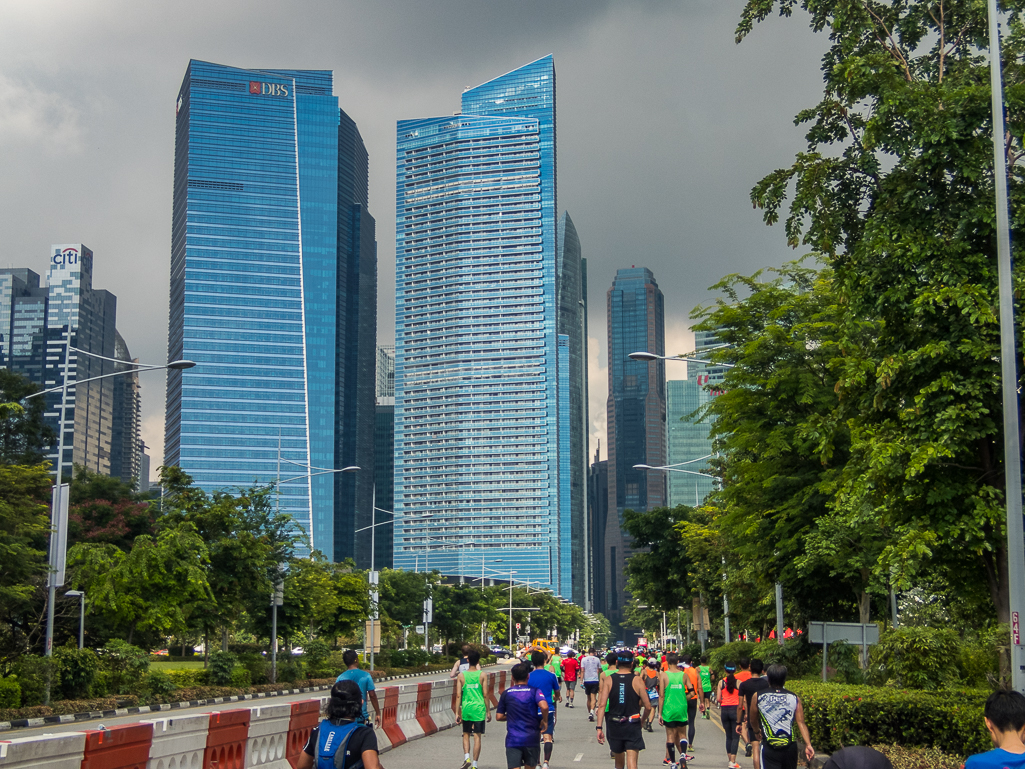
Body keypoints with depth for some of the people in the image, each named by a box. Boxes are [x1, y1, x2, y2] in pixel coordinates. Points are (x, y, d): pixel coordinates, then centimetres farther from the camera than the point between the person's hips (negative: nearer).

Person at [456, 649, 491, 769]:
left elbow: (458, 695, -2)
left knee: (466, 734, 17)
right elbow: (485, 694, -4)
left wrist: (457, 713, 2)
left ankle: (467, 758, -3)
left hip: (466, 708, 1)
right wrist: (488, 711, 4)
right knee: (477, 736, 4)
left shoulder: (461, 676, 0)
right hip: (479, 708, -1)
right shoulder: (482, 675, -4)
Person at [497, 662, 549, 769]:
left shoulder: (506, 693, 4)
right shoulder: (534, 691, -3)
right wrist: (544, 720, -4)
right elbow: (544, 706, -21)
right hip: (531, 738, 0)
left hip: (512, 739, 0)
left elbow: (499, 716, 4)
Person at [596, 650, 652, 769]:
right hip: (633, 726, -2)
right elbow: (648, 706, -4)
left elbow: (602, 705, -9)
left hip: (614, 725, 2)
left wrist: (599, 728, -9)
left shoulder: (608, 680, 0)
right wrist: (643, 720, 16)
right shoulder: (636, 680, -4)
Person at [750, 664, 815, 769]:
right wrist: (808, 744, -10)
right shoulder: (794, 698, 5)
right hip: (790, 747, 2)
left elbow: (753, 720, 15)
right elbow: (801, 723, -4)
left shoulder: (757, 697, 3)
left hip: (769, 748, -2)